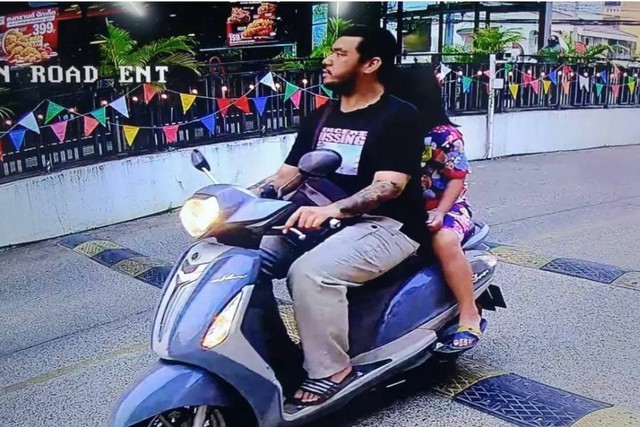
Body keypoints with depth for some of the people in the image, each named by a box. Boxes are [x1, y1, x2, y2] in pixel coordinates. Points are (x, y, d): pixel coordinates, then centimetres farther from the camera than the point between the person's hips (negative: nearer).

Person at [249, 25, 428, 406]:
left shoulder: (399, 116, -9)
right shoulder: (319, 118, 12)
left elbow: (388, 185, -21)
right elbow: (288, 175, 10)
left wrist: (329, 210, -38)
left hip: (387, 226, -7)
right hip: (326, 220, 8)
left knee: (310, 272, -32)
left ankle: (331, 369, -13)